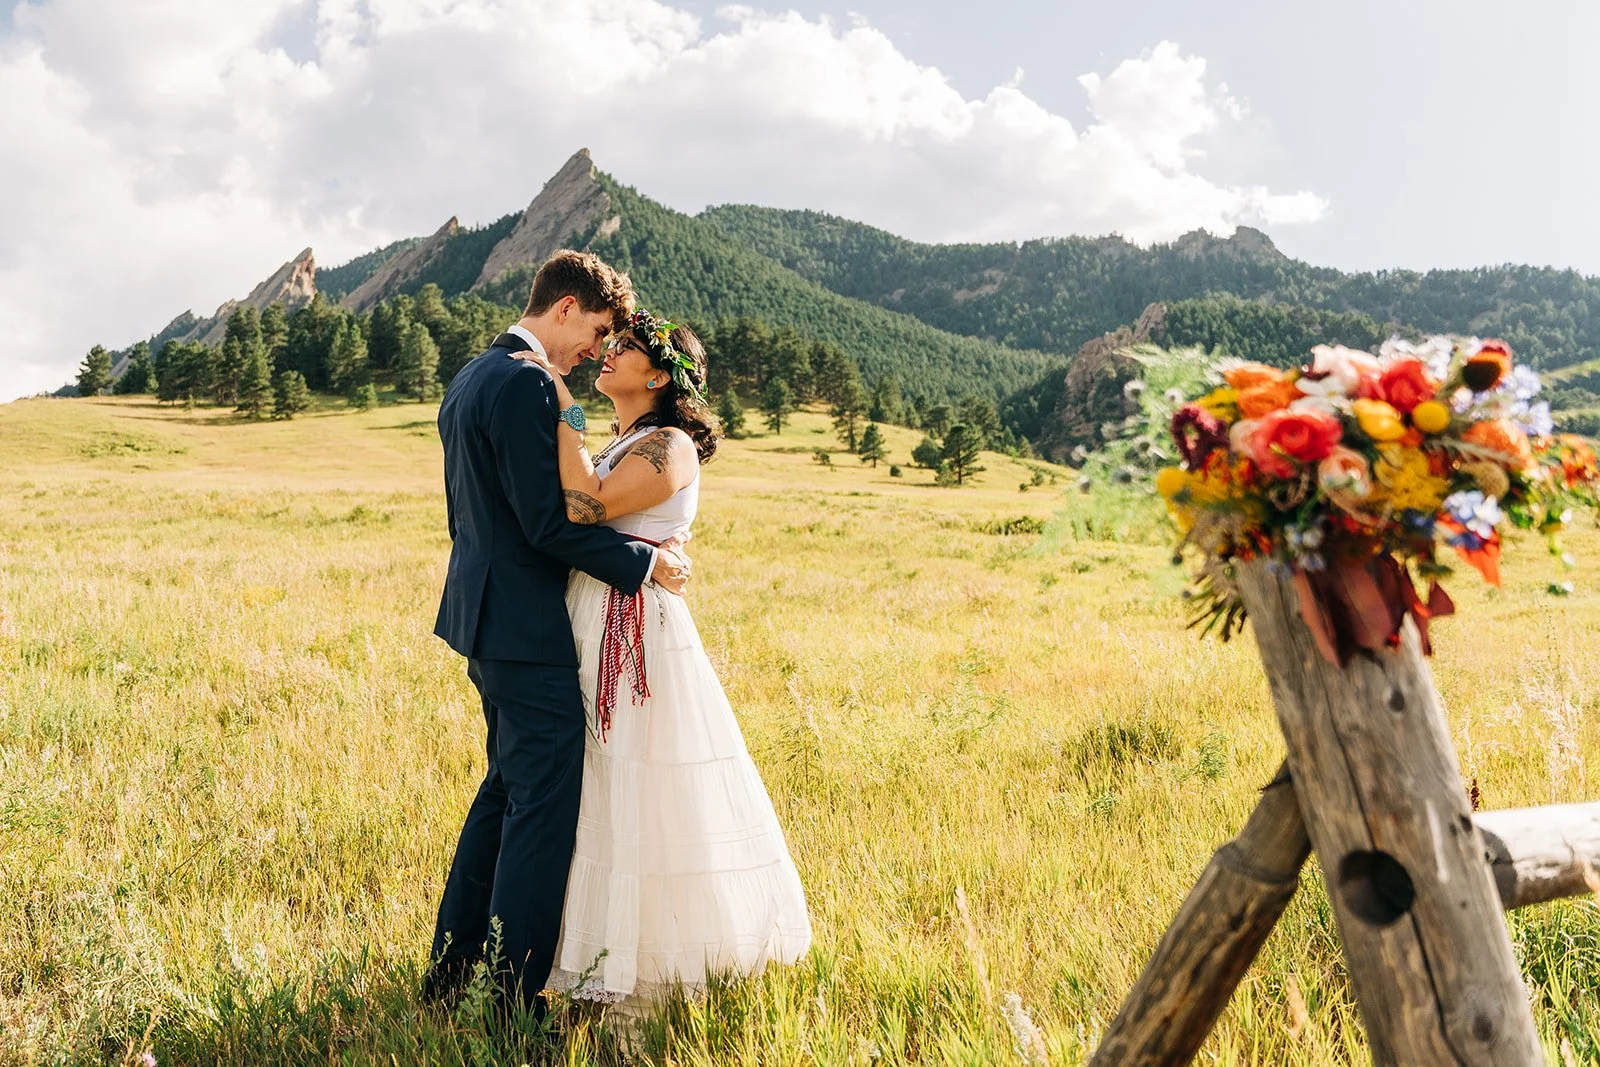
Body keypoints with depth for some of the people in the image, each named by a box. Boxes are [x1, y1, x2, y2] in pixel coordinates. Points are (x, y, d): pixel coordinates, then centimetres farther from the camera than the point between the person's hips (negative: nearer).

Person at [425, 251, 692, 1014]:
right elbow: (547, 521, -21)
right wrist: (645, 561, -12)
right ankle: (518, 1001, 6)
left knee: (506, 790, 20)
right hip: (529, 629, -11)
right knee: (544, 807, -2)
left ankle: (449, 969, 29)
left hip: (486, 613, 11)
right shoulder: (526, 384, -17)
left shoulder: (470, 380, 15)